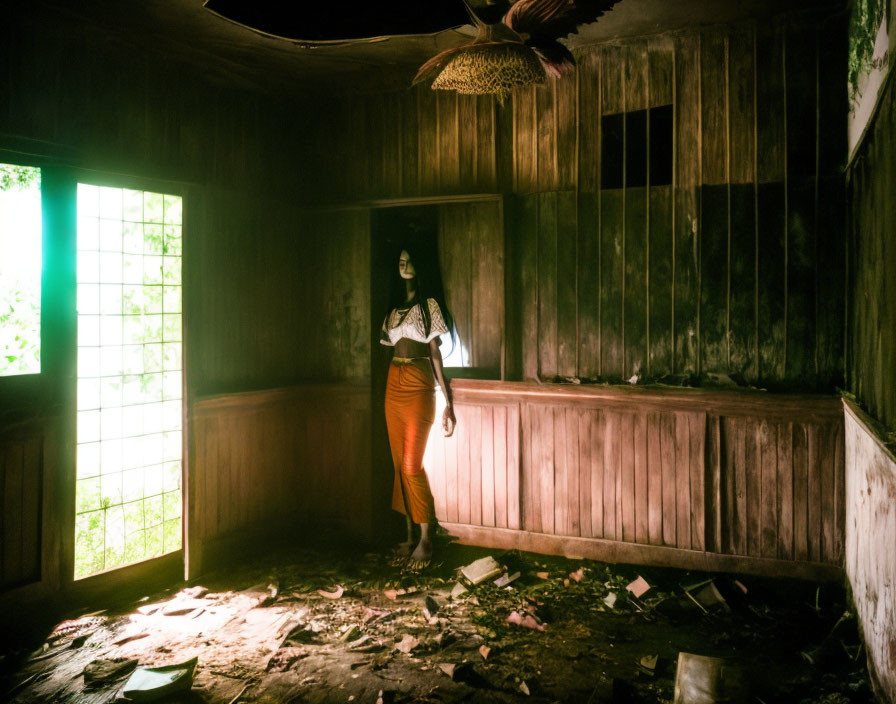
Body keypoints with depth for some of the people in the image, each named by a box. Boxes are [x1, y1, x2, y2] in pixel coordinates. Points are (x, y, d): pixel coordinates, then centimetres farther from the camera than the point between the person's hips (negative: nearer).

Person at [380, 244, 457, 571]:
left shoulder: (429, 304, 1)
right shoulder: (394, 306, 17)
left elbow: (435, 353, -3)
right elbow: (388, 347, 14)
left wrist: (448, 402, -8)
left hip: (418, 387, -6)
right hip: (393, 385, 6)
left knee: (412, 465, -9)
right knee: (400, 465, 6)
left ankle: (426, 539, 2)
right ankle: (409, 537, 15)